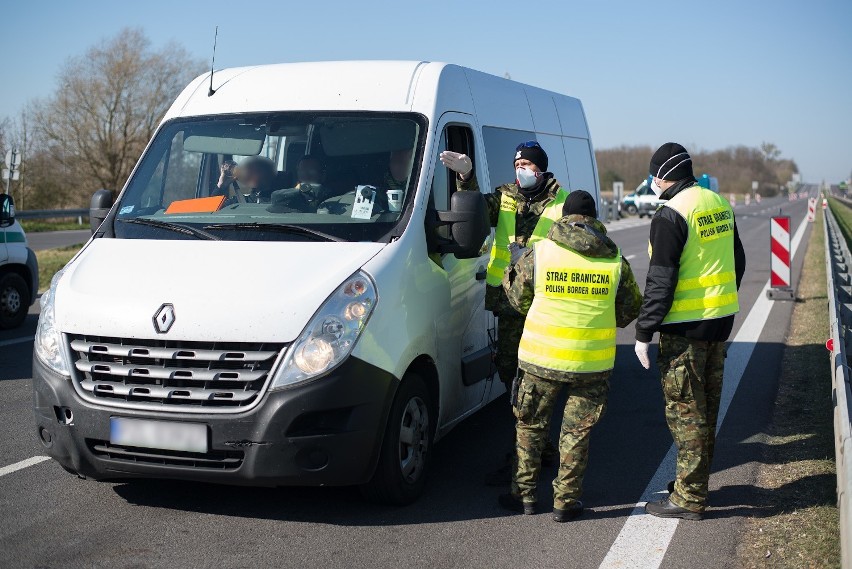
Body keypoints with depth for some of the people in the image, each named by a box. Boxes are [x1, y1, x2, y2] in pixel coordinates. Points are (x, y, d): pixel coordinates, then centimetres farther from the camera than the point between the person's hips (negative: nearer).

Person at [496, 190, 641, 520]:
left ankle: (524, 495, 22)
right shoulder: (616, 261, -2)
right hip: (593, 362, 1)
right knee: (577, 432, 11)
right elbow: (629, 311, 7)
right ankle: (566, 501, 16)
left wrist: (507, 276, 26)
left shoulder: (536, 255, -6)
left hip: (542, 357, 0)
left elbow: (519, 299, 7)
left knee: (530, 426, 15)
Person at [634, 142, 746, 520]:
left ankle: (689, 499, 6)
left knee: (684, 411, 0)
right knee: (706, 406, 18)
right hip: (720, 320, 9)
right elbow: (737, 261, 18)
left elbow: (661, 281, -19)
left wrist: (644, 333, -13)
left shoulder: (671, 214, -17)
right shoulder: (719, 203, 9)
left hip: (686, 326, -8)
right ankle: (696, 480, 31)